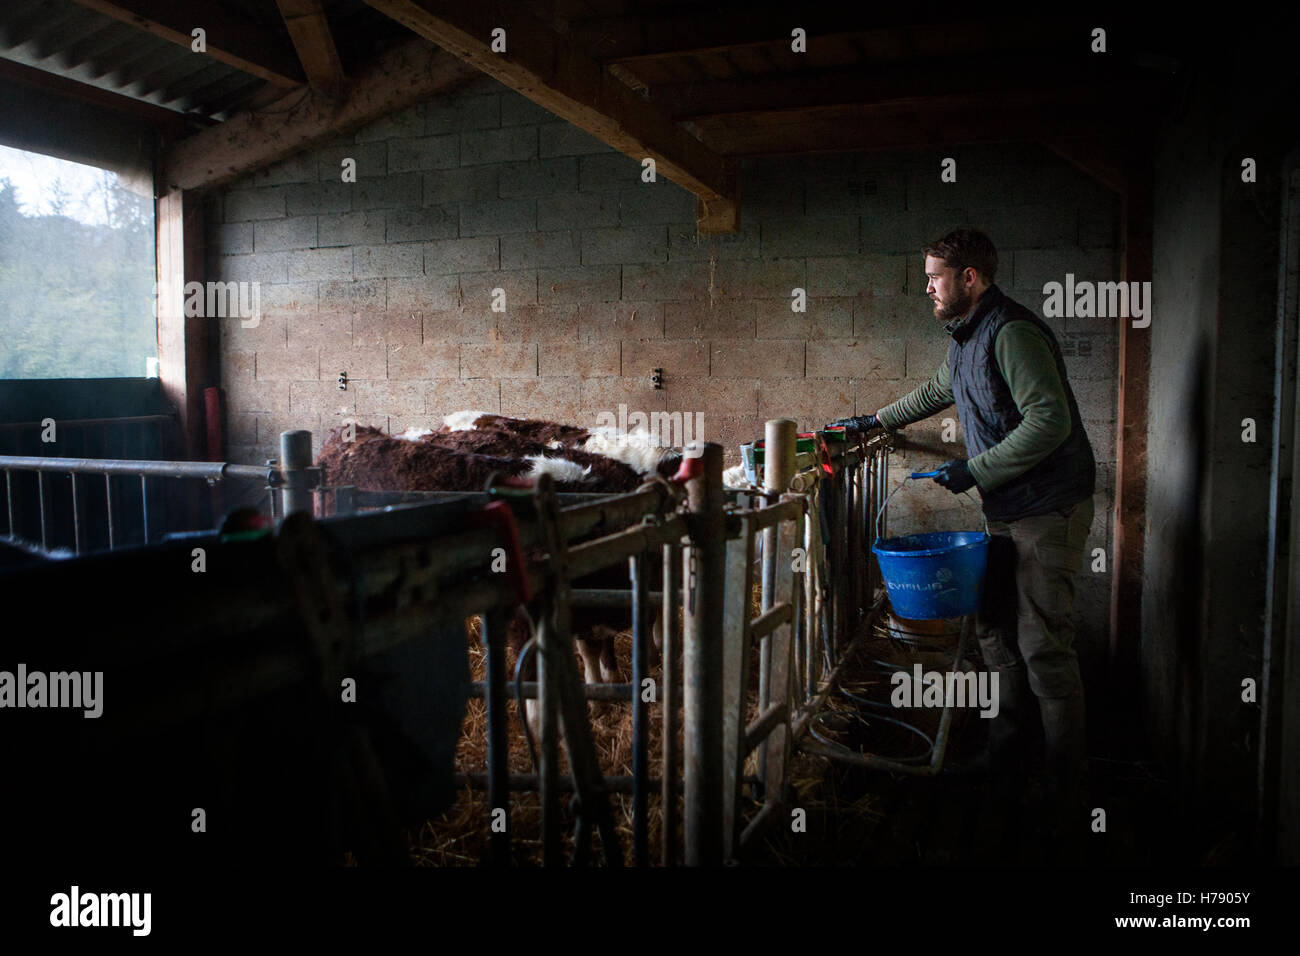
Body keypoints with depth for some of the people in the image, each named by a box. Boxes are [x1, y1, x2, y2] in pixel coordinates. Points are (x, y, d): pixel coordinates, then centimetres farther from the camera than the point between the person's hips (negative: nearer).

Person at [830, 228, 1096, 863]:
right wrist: (874, 422, 38)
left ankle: (1064, 807, 3)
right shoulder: (963, 339, 14)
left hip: (1048, 510, -10)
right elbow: (937, 392, 33)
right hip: (1006, 511, 10)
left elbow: (1050, 421, -25)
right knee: (996, 632, 10)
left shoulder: (1012, 333, -17)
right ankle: (1005, 782, 21)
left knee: (1043, 649, -8)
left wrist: (975, 470, -20)